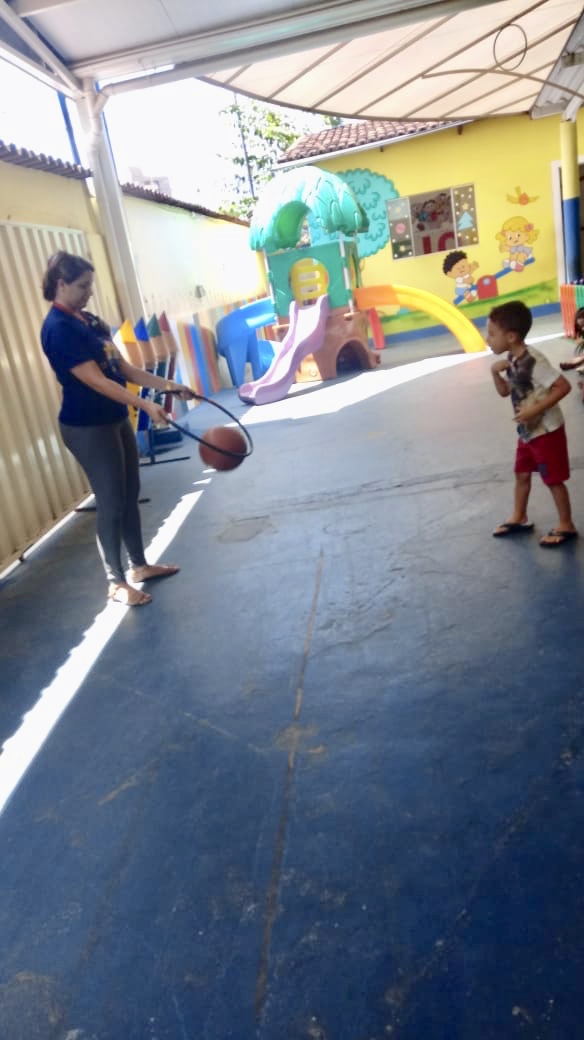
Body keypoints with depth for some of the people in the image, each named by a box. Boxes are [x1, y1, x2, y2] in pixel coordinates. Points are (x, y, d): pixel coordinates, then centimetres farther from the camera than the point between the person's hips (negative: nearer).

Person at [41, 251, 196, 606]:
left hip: (116, 419, 9)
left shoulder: (89, 320, 10)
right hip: (87, 428, -9)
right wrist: (146, 405, -32)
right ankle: (116, 583, 13)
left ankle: (140, 565, 31)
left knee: (131, 495, 15)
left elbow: (124, 368, 11)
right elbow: (96, 381, -25)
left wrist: (168, 385, 5)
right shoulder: (58, 328, -18)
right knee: (112, 503, -2)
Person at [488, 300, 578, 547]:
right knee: (521, 474, 19)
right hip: (527, 431, 9)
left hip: (546, 431, -9)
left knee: (553, 480, 3)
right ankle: (519, 518, 36)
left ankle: (566, 526, 19)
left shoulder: (533, 360, -26)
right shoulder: (511, 360, 1)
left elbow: (564, 386, -27)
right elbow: (505, 391, 12)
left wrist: (535, 409, -31)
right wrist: (496, 372, -6)